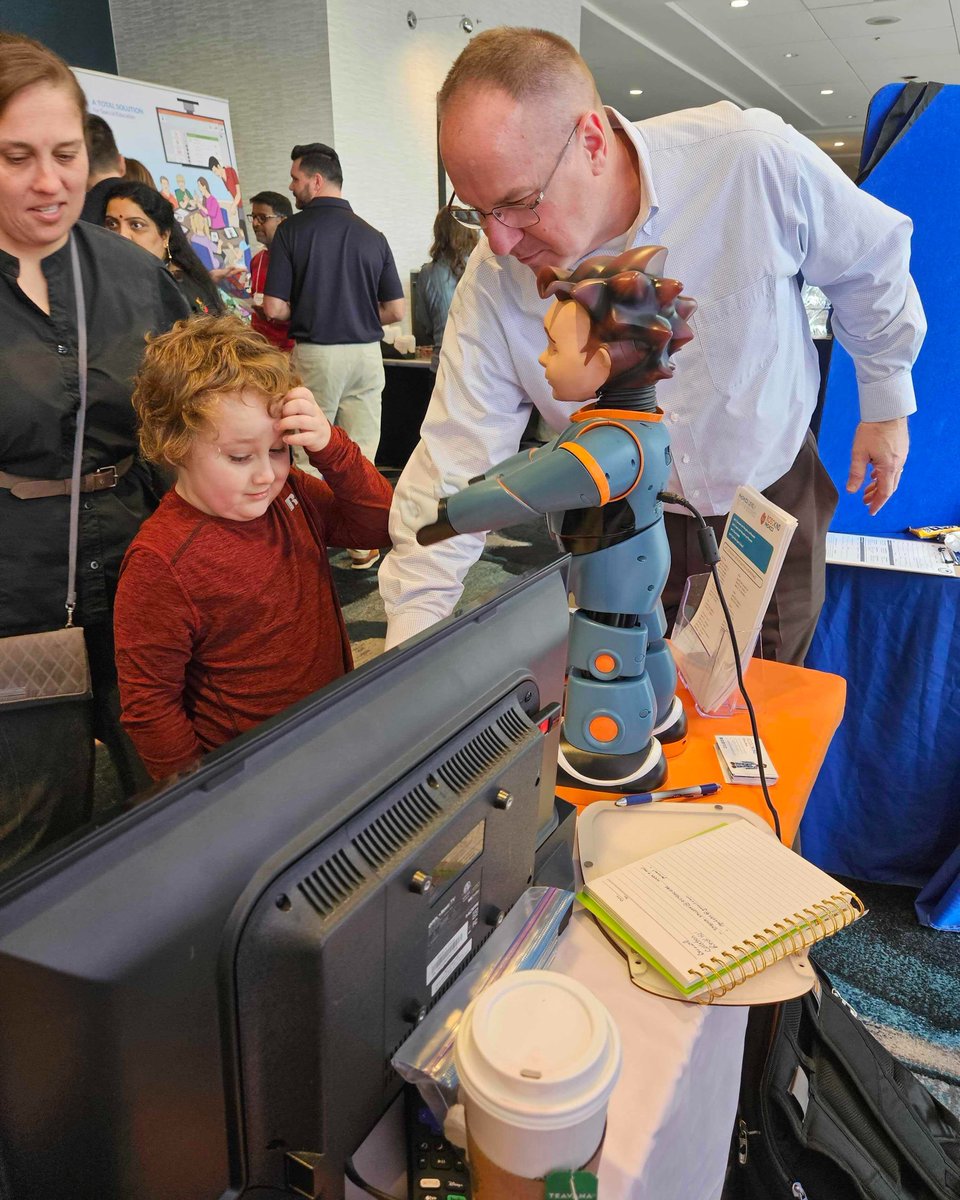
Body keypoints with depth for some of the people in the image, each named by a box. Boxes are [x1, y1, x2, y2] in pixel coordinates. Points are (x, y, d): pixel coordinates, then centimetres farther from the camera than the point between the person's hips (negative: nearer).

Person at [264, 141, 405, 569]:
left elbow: (274, 309, -9)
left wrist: (304, 314, 13)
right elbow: (395, 311, 4)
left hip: (314, 354, -3)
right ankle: (362, 543, 15)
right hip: (366, 353, 3)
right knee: (361, 457, 8)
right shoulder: (372, 236, 4)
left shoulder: (292, 230, -4)